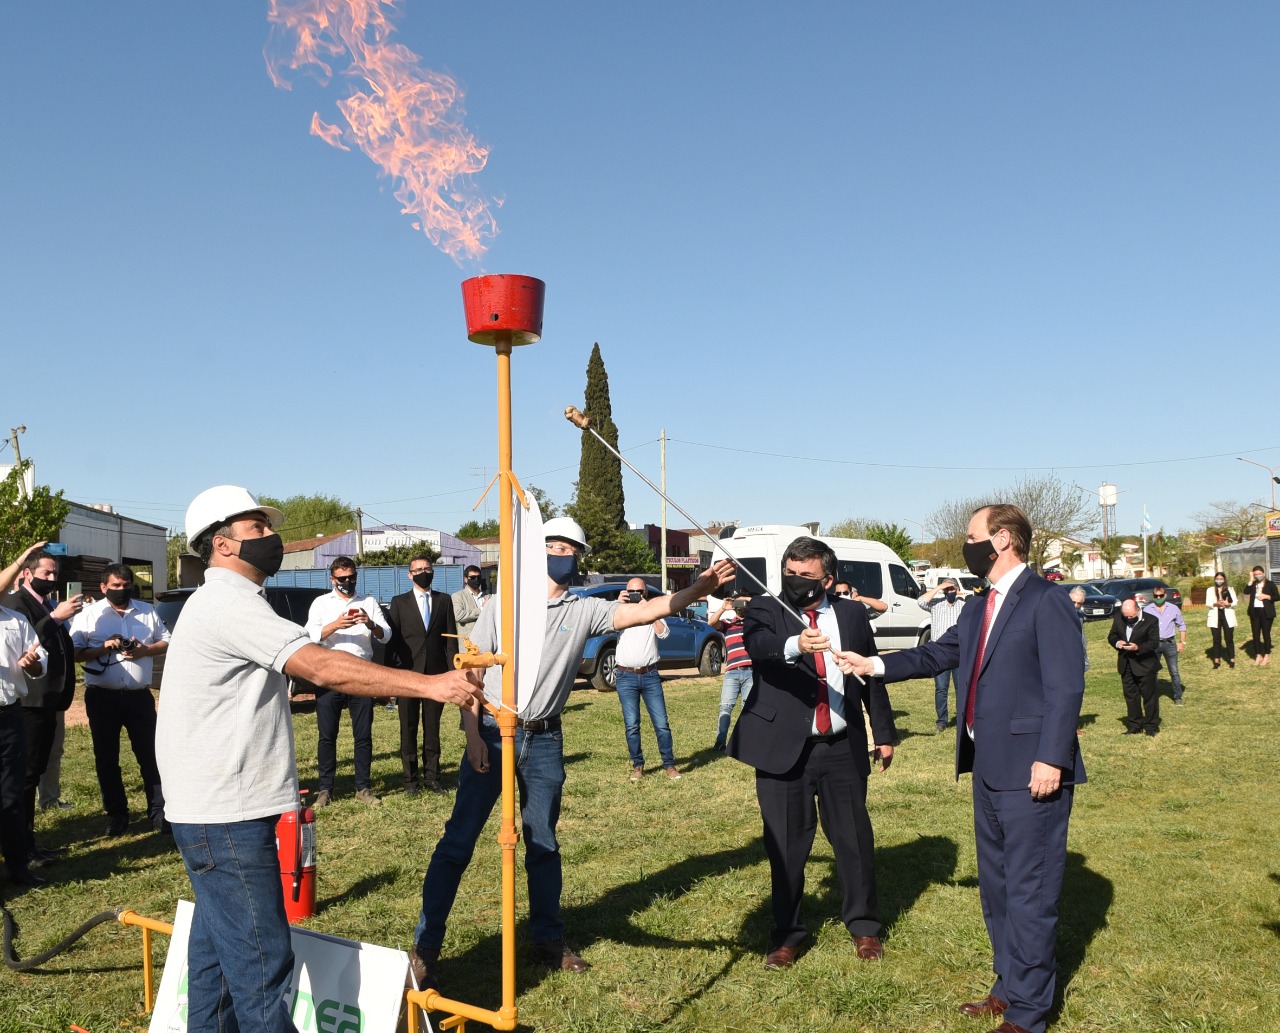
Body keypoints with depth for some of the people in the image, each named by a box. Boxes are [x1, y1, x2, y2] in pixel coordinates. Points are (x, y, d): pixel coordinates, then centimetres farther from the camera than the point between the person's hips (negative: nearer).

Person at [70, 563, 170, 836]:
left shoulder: (147, 611, 8)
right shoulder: (88, 614, 0)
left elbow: (166, 641, 11)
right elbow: (74, 653, -4)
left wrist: (145, 650, -8)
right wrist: (104, 648, -18)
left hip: (139, 696, 1)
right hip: (102, 697, -1)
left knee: (150, 754, 3)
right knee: (106, 758, 8)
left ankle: (158, 811, 11)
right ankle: (116, 814, 20)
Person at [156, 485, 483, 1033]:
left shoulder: (219, 602, 18)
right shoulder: (229, 603, -17)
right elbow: (325, 668, -28)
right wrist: (432, 685, -29)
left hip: (213, 813, 11)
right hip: (227, 818, -11)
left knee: (218, 947, 18)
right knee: (261, 964, -7)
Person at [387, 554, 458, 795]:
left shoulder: (444, 601, 10)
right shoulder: (399, 602, 6)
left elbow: (451, 637, 7)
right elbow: (392, 638, 2)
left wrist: (452, 670, 0)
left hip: (436, 673, 1)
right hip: (408, 673, -1)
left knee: (433, 728, 6)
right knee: (408, 728, 4)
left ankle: (431, 776, 14)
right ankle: (410, 778, 12)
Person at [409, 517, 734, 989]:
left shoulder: (584, 610, 2)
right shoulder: (503, 604, -3)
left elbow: (643, 611, -11)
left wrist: (697, 589, -25)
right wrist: (473, 736, -11)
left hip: (544, 741, 3)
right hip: (493, 733, -3)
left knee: (544, 843, 12)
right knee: (460, 838, -2)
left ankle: (548, 940, 26)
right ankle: (426, 946, 8)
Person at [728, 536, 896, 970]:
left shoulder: (853, 614, 6)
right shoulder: (765, 610, -2)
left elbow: (873, 676, 13)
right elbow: (757, 644, -25)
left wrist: (884, 734, 13)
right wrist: (795, 645, -46)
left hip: (843, 748, 2)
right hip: (784, 748, -1)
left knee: (855, 838, 9)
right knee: (785, 845, 7)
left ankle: (863, 926, 30)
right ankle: (787, 935, 23)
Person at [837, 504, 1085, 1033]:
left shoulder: (1046, 600, -13)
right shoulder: (978, 608, 15)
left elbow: (1066, 685, -17)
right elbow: (939, 653, 20)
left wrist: (1051, 758, -21)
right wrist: (874, 664, 14)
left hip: (1030, 770, -9)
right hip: (988, 768, 9)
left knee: (1029, 890, -1)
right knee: (996, 885, 18)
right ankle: (1009, 988, 32)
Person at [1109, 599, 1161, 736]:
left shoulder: (1150, 621, -13)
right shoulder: (1118, 619, 1)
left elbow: (1154, 642, -14)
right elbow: (1111, 636, 9)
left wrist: (1138, 647, -28)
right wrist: (1117, 642, -13)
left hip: (1145, 664, -4)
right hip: (1126, 664, 5)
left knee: (1149, 695, 4)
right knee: (1130, 696, 11)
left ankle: (1151, 726, 14)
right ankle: (1134, 726, 20)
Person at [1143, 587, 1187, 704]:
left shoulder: (1173, 609, 0)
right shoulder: (1147, 610, -2)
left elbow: (1181, 625, 9)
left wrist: (1182, 642, 4)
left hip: (1169, 643, 0)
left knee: (1174, 672, 2)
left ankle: (1178, 697, 12)